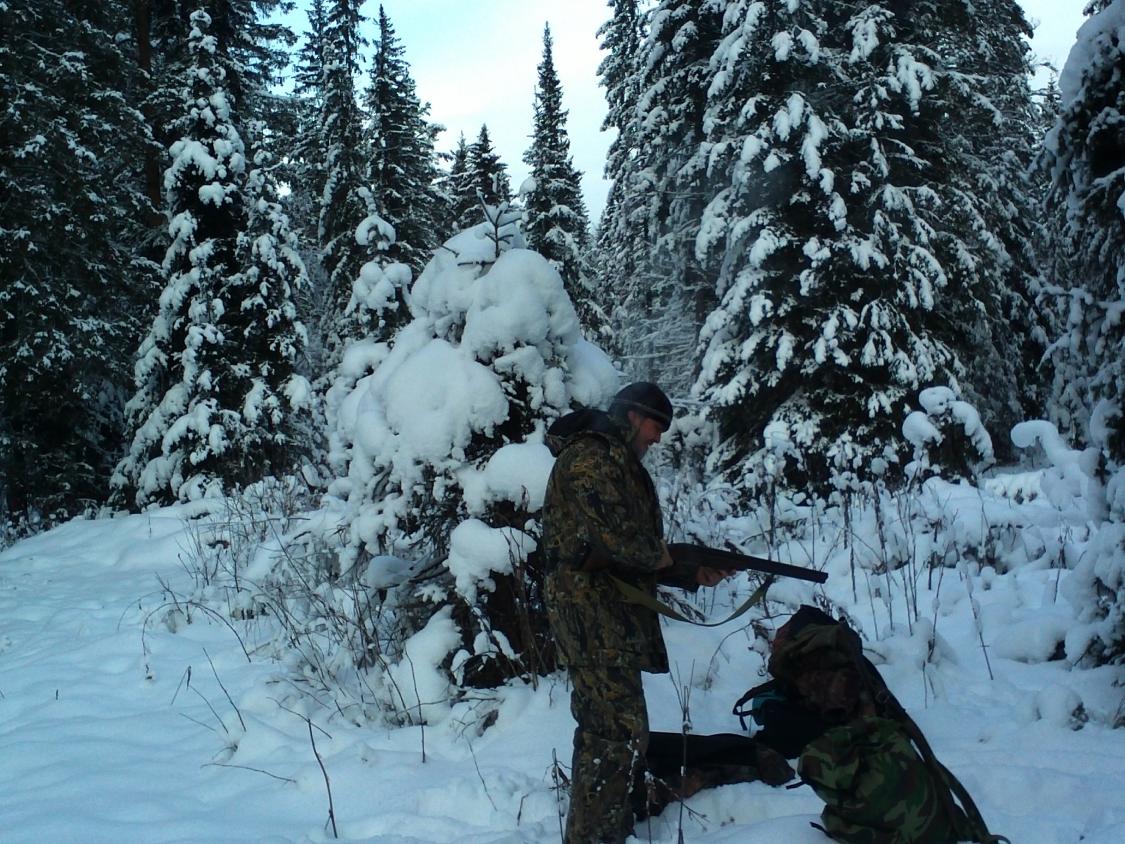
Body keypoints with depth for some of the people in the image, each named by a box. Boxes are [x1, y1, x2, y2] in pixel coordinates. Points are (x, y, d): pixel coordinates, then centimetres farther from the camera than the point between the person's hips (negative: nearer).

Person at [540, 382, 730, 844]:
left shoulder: (622, 467, 22)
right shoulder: (588, 456, -10)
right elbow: (615, 535, -24)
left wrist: (693, 575, 14)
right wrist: (659, 555, -6)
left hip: (614, 614, 10)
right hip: (590, 612, -10)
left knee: (609, 730, 16)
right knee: (620, 733, -11)